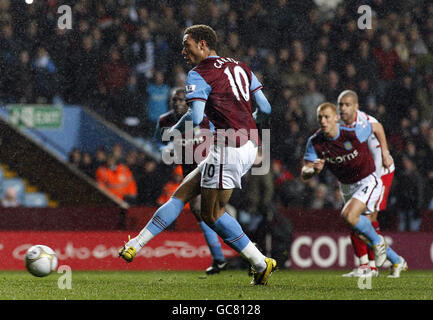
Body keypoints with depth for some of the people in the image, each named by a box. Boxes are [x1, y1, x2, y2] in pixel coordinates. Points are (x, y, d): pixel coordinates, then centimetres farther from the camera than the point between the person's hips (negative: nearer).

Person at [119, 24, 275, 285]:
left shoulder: (199, 75, -7)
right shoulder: (240, 68, 16)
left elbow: (196, 117, -19)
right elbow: (265, 109, 15)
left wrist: (176, 129, 1)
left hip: (229, 147, -9)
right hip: (250, 146, 9)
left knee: (212, 213, 0)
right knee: (182, 193, 10)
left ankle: (261, 264, 2)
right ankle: (136, 244, 9)